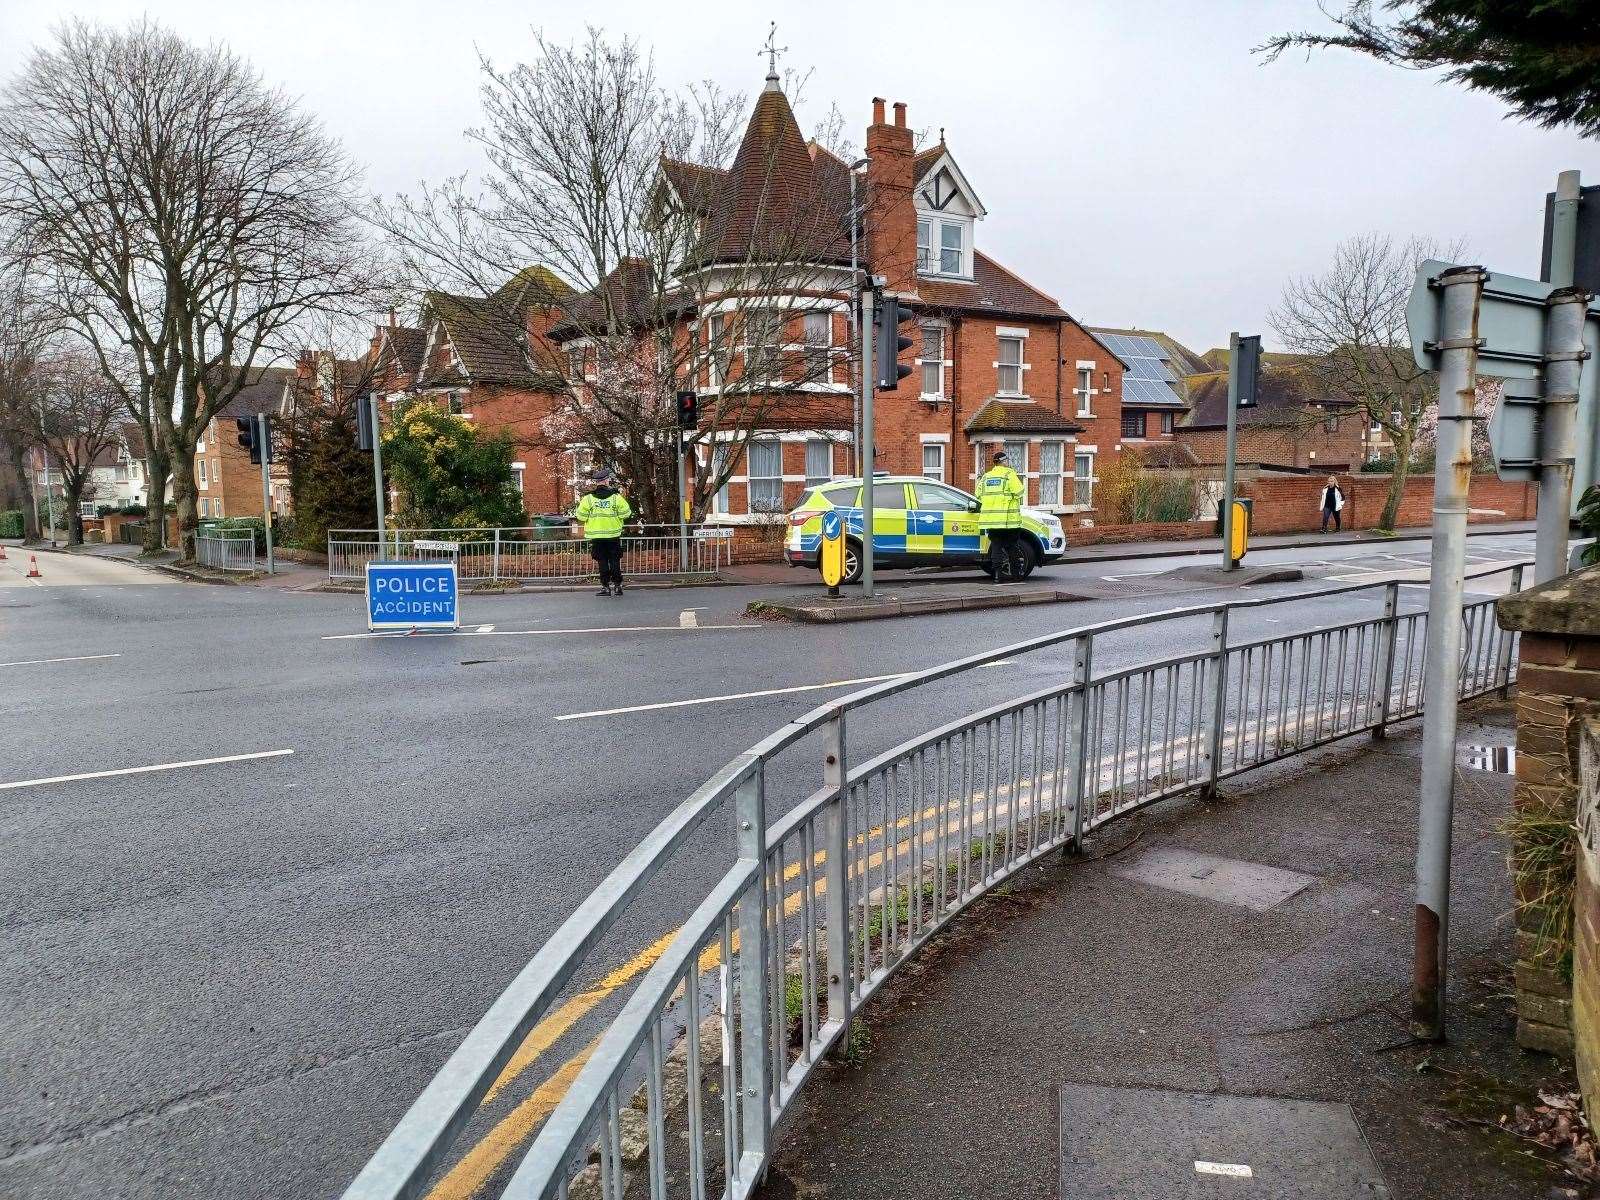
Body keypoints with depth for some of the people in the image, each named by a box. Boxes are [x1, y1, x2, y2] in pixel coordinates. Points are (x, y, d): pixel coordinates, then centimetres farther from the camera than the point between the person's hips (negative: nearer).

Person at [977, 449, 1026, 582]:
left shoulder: (986, 476, 12)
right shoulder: (1009, 474, -5)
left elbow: (979, 495, 10)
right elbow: (1018, 493, -12)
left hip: (990, 520, 4)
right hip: (1008, 519, -4)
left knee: (996, 546, 6)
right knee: (1013, 546, 7)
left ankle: (998, 575, 1)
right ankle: (1016, 573, 11)